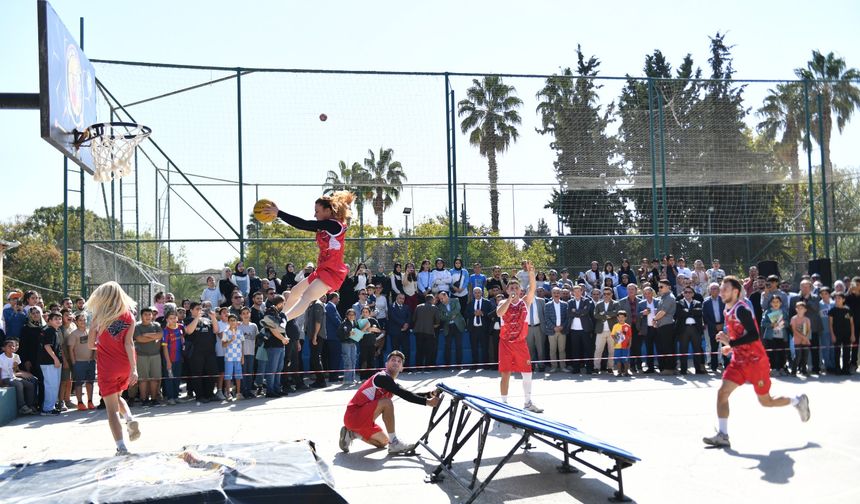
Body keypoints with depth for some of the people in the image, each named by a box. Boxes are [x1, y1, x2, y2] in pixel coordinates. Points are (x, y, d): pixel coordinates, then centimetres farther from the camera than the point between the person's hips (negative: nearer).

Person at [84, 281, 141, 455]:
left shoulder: (99, 317, -5)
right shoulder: (129, 317, -2)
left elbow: (91, 344, -1)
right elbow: (129, 343, -11)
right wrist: (134, 369, -16)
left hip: (107, 366, -3)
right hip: (125, 364, 3)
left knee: (112, 407, 3)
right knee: (117, 397, 27)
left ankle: (121, 446, -6)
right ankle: (130, 419, -1)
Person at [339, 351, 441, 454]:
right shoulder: (382, 377, -17)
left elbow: (408, 394, 6)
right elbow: (404, 395, -27)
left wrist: (429, 394, -8)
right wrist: (426, 402, -28)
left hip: (362, 418, 10)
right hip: (354, 415, -10)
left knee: (383, 442, 21)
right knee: (386, 403, -26)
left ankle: (351, 434, 16)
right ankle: (394, 444, -21)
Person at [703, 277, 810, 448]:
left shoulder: (741, 309, -19)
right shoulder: (728, 310, 9)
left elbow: (754, 335, -28)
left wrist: (730, 343, -32)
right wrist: (731, 347, 8)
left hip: (756, 361, -8)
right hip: (739, 361, 8)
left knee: (766, 401, 6)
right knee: (722, 392, -9)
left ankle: (798, 401, 32)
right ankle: (722, 436, -7)